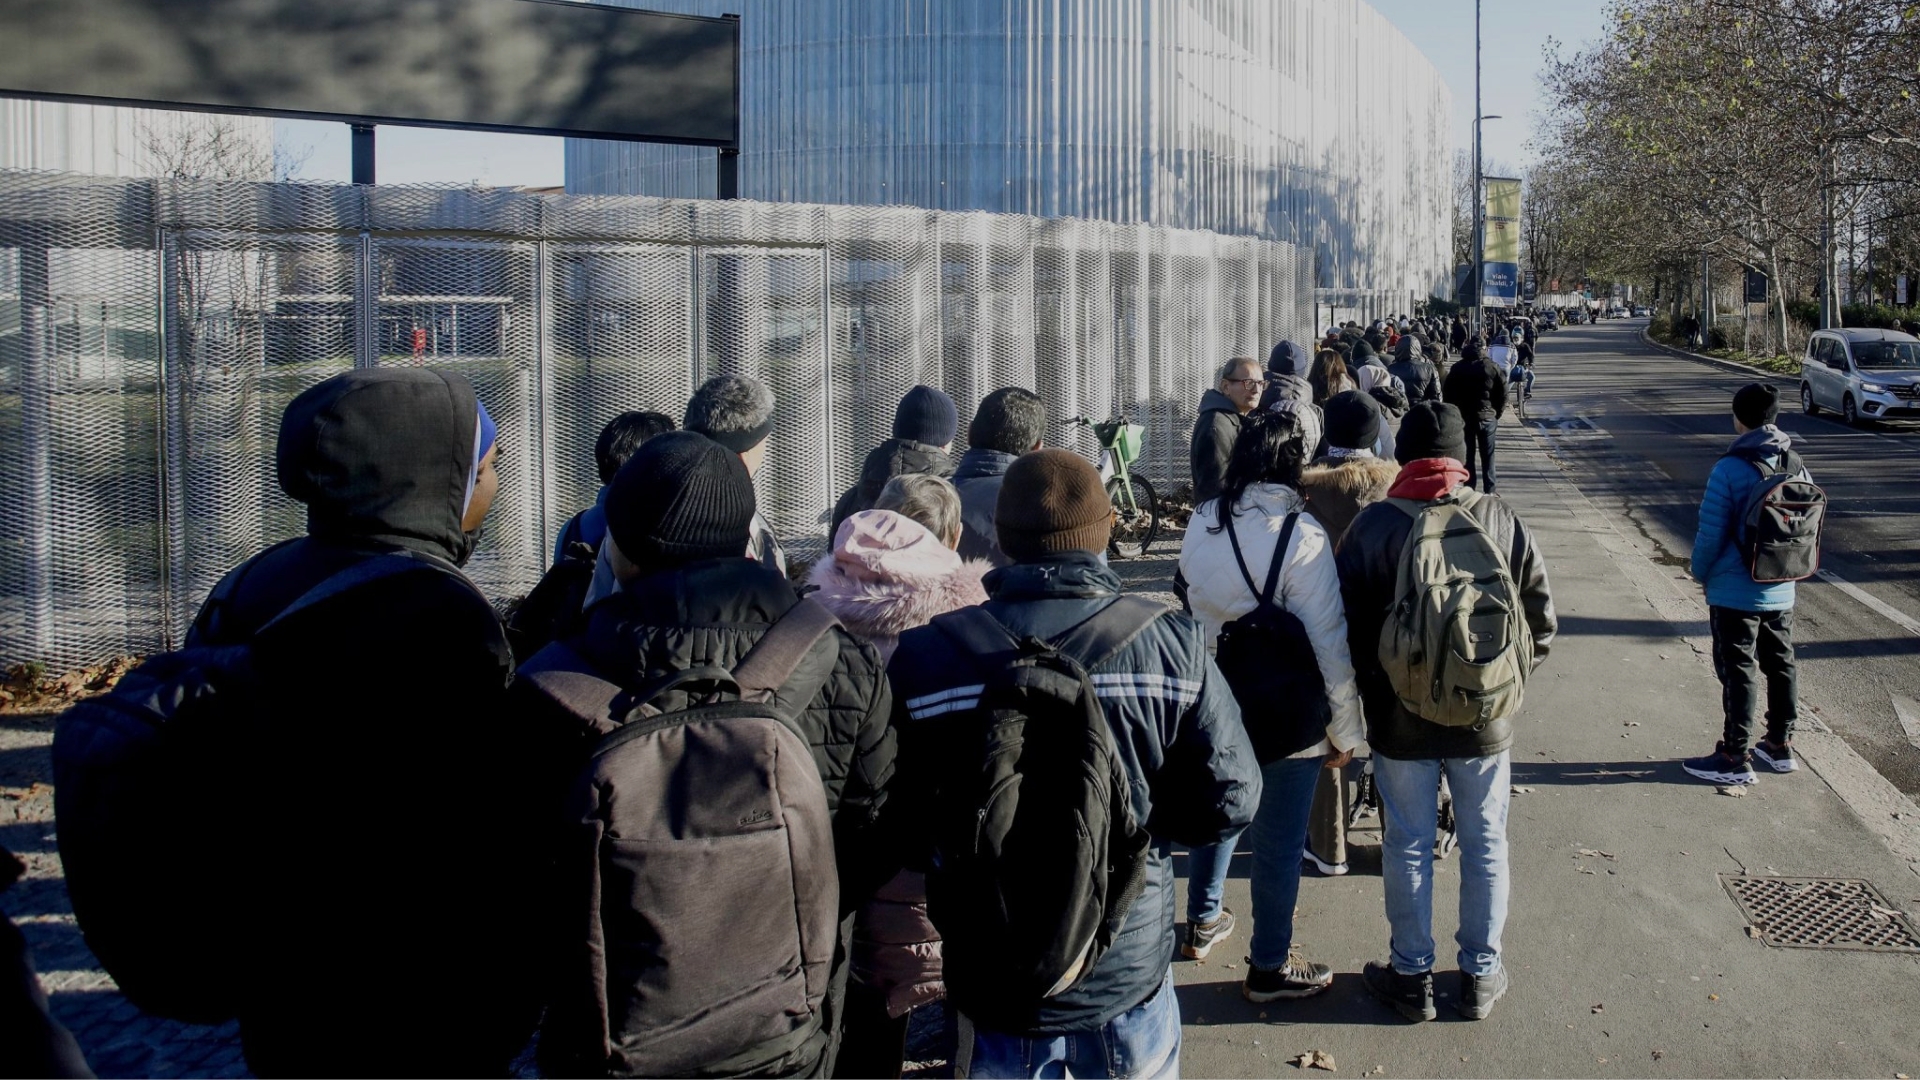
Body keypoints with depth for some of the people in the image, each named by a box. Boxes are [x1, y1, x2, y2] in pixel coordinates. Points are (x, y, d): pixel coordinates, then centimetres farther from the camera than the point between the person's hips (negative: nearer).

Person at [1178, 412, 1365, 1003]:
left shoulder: (1201, 523, -4)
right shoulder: (1302, 535, -21)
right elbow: (1329, 644, -19)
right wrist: (1345, 730, -10)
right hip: (1287, 716, -6)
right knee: (1279, 841, 9)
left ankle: (1202, 921, 43)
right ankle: (1269, 967, 23)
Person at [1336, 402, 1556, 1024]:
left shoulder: (1373, 525, -12)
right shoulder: (1500, 521, -7)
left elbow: (1347, 624, -9)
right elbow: (1541, 617, -3)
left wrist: (1372, 690, 7)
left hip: (1401, 718, -1)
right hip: (1485, 717, 1)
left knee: (1408, 846, 11)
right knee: (1485, 845, 15)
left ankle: (1412, 977, 22)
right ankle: (1481, 975, 27)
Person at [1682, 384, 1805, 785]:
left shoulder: (1730, 470, -20)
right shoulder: (1796, 466, 1)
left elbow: (1710, 533, -18)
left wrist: (1701, 573, -1)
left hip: (1735, 593, -6)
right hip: (1781, 592, 6)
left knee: (1738, 672, 1)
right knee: (1780, 665, 17)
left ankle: (1735, 758, 7)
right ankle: (1780, 745, 30)